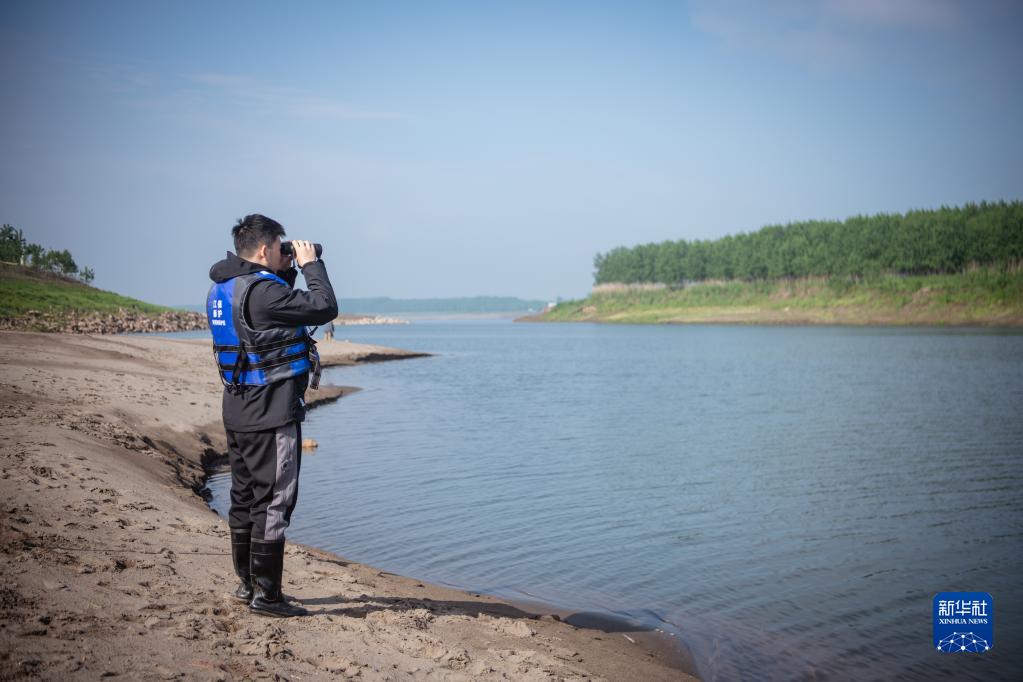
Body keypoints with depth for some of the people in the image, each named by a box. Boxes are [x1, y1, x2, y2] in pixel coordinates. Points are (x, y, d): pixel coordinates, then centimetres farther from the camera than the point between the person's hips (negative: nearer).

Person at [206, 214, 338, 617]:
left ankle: (246, 583, 28)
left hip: (237, 410, 10)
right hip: (271, 414, -10)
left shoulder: (221, 289, 10)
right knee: (274, 501, -3)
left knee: (244, 497, 17)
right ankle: (266, 595, 2)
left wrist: (287, 272, 14)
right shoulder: (262, 290, -20)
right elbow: (324, 309, -18)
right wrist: (310, 265, -5)